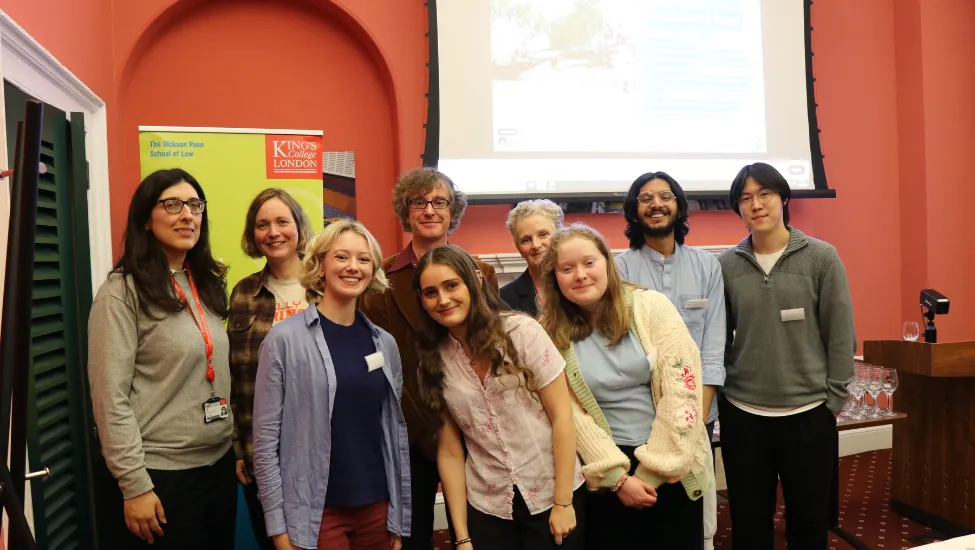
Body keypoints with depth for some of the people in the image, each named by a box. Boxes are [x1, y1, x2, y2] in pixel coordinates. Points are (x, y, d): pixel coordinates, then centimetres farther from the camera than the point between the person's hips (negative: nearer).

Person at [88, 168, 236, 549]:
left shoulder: (208, 284, 8)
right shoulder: (123, 292, -12)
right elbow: (110, 397, -15)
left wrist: (237, 445, 11)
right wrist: (134, 485, -16)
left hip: (220, 462, 6)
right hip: (162, 472, -6)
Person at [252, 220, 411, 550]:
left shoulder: (384, 343, 4)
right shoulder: (285, 339, -8)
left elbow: (397, 431, 7)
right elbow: (265, 438, -7)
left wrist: (400, 519, 8)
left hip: (377, 508, 4)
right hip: (314, 514, -4)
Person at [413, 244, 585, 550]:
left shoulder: (522, 331, -11)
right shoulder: (433, 360, -2)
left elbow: (562, 415, -10)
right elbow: (449, 451, 0)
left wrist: (563, 502, -11)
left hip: (550, 495, -2)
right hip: (486, 508, 2)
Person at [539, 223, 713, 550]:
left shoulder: (651, 307, -8)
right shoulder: (551, 333, -4)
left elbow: (682, 385, -10)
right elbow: (571, 414, -5)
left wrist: (654, 467, -11)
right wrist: (618, 477, -10)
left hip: (672, 465, 0)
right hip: (604, 473, 1)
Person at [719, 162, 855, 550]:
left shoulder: (822, 257, -3)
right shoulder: (726, 265, 1)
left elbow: (841, 336, -2)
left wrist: (832, 401, -4)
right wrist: (717, 392, 2)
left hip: (809, 414, -1)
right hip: (741, 415, 2)